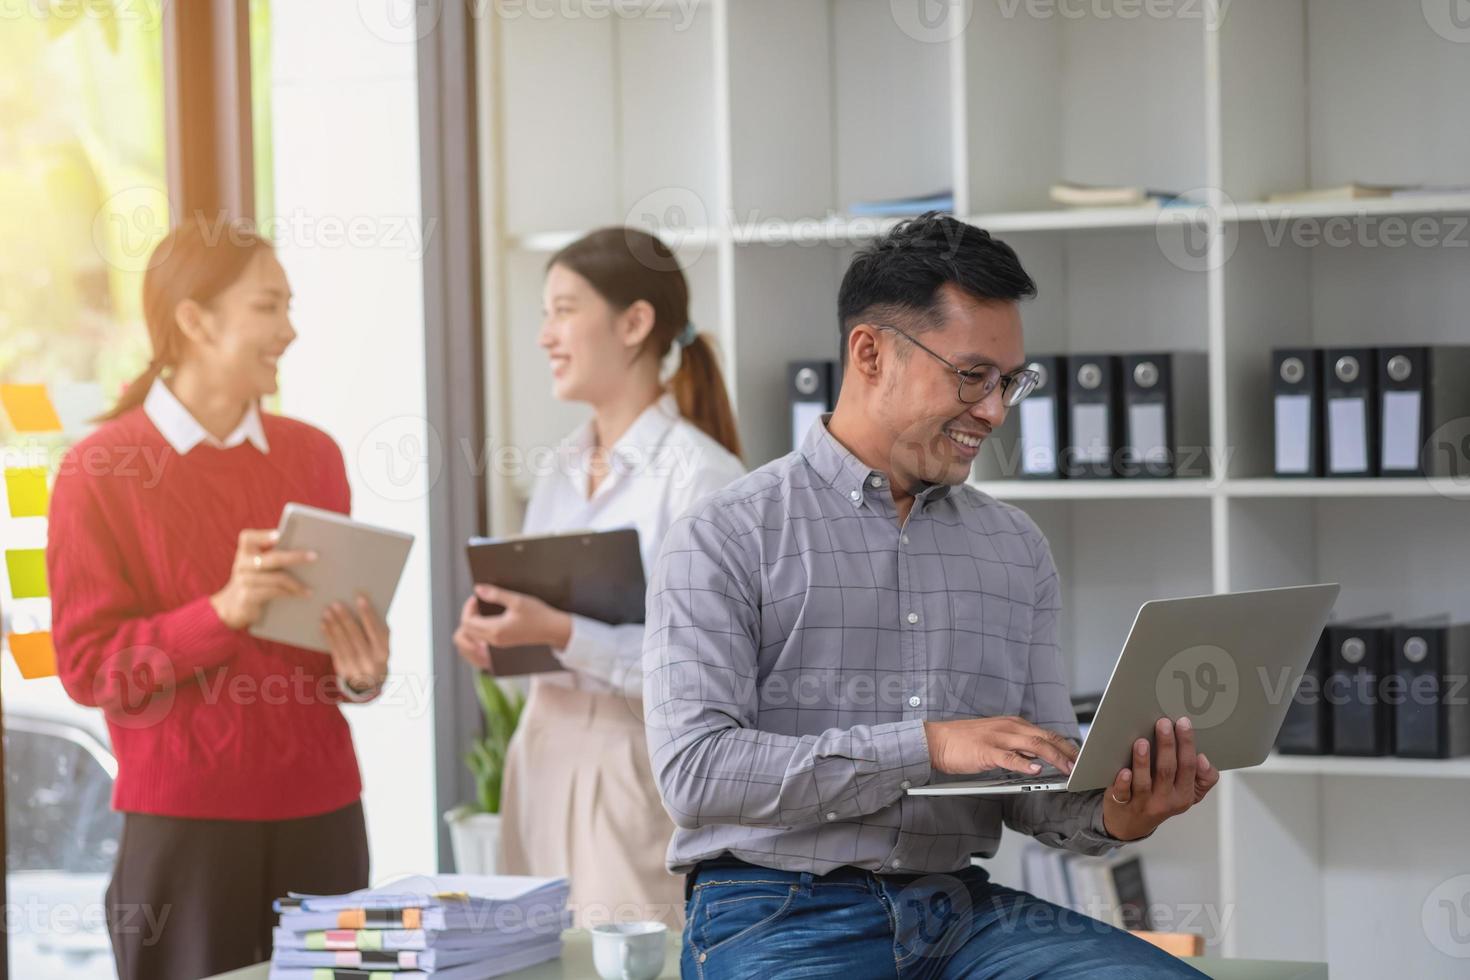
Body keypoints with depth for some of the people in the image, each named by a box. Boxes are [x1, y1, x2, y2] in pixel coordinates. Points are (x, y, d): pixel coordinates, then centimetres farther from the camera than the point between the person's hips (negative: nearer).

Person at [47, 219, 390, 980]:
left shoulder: (312, 455, 10)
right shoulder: (99, 471, -5)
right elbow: (88, 665, -7)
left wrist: (363, 672, -6)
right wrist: (222, 612, -21)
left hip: (319, 811, 4)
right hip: (181, 823, -4)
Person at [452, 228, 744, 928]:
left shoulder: (700, 474, -11)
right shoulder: (564, 469, 12)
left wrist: (563, 635, -23)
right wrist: (498, 633, -1)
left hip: (640, 770, -7)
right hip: (543, 757, 7)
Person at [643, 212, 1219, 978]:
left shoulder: (1016, 549, 14)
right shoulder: (726, 538, -2)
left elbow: (1035, 790, 13)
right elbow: (695, 770, -13)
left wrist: (1111, 816, -11)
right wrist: (928, 745, -18)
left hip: (960, 908, 4)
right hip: (778, 915, -4)